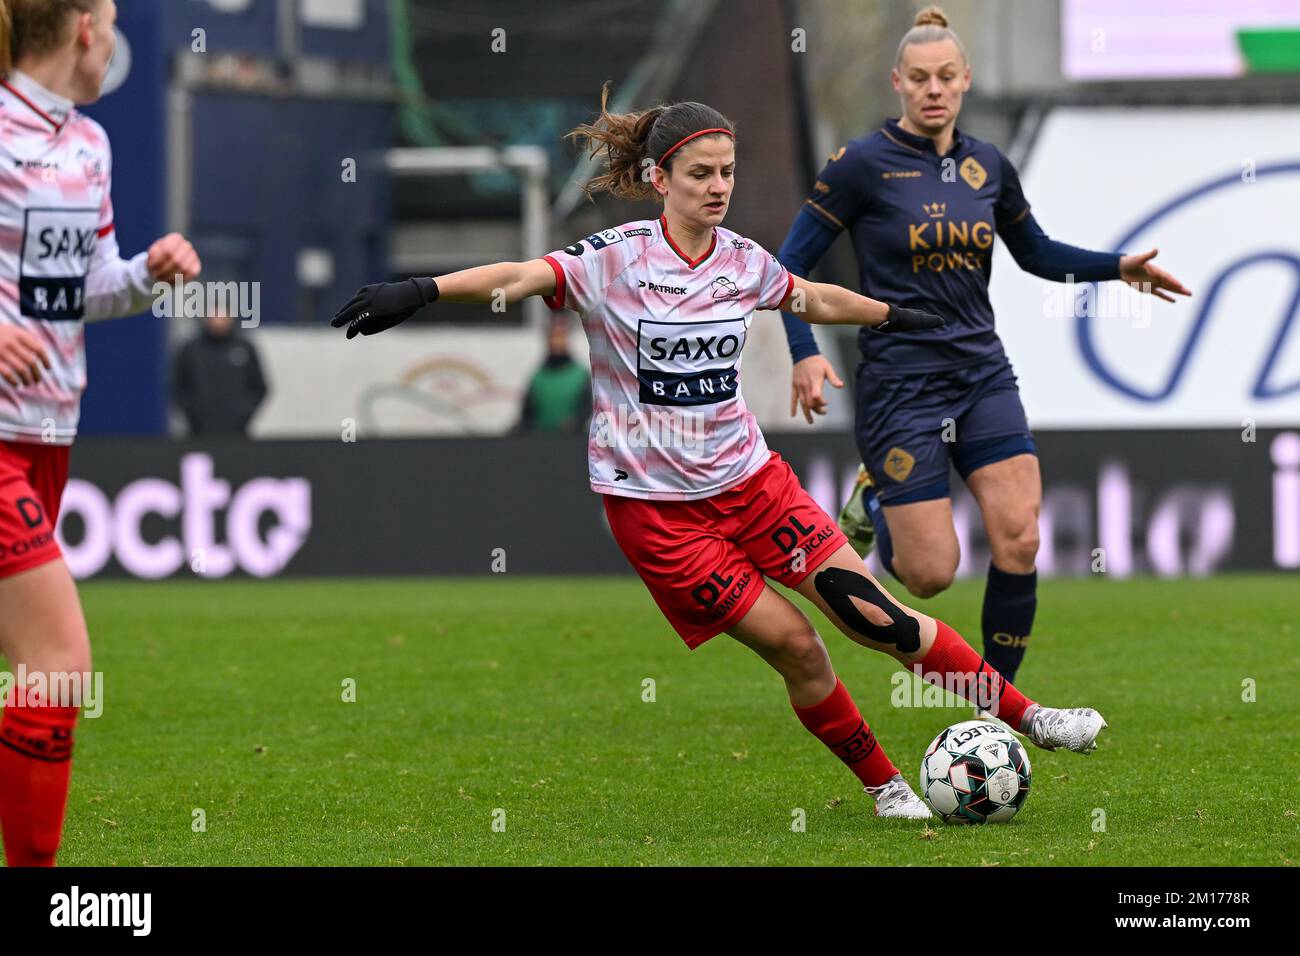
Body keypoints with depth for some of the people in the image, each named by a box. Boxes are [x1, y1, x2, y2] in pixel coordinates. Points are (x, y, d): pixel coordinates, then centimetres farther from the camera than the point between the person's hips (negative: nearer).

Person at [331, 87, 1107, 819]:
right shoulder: (615, 260, -14)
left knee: (872, 615, -3)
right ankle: (884, 785, 11)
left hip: (748, 477, 4)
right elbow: (521, 277, -30)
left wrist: (891, 315, 39)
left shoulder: (743, 260, 2)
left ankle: (1025, 716, 10)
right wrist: (423, 291, -46)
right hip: (655, 505, -4)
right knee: (793, 644, -7)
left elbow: (813, 299, 23)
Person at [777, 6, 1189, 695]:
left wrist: (1118, 267, 8)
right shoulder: (863, 164, -8)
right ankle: (874, 499, 27)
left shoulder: (988, 166, 7)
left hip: (982, 373, 4)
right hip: (900, 382, -4)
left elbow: (1035, 252, 23)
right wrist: (805, 353, -19)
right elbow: (791, 263, -5)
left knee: (1018, 541, -11)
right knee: (931, 573, -8)